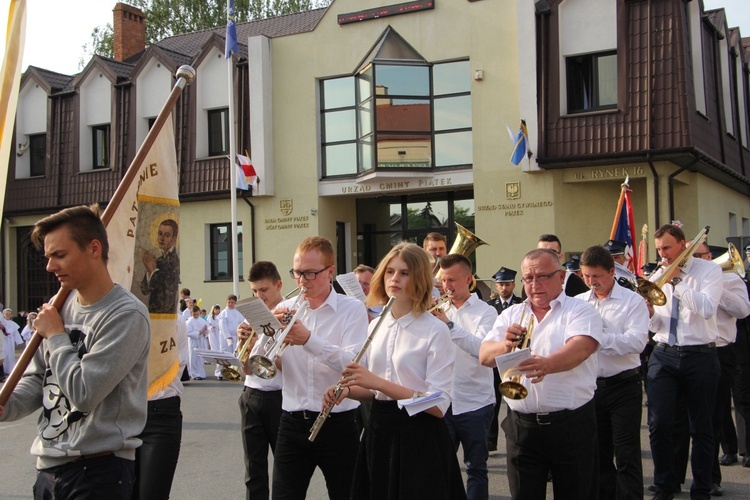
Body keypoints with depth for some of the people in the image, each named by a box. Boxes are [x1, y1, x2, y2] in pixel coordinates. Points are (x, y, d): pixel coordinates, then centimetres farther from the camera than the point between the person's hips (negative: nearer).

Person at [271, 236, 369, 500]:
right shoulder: (286, 309, 6)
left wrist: (308, 339, -30)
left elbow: (353, 364, -19)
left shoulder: (352, 309, -4)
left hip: (338, 424, -2)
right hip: (292, 423, 3)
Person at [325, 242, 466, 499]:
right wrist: (349, 390, -5)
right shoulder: (375, 326, 7)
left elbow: (438, 405, -19)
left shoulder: (435, 330, -12)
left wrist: (379, 382, -24)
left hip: (420, 437, -6)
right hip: (379, 431, 6)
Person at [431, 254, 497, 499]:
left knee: (476, 467, 7)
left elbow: (481, 348, -22)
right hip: (442, 401, 4)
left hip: (474, 403, -4)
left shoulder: (486, 312, -4)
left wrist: (449, 324, -29)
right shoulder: (440, 310, 8)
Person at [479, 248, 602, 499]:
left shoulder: (581, 311, -1)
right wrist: (506, 346, -22)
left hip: (572, 425, -3)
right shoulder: (511, 315, 12)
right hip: (522, 427, 3)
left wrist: (547, 364, -41)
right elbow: (485, 356, 1)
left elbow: (580, 348, -21)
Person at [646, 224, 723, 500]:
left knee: (701, 427, 7)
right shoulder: (657, 276, 9)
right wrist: (649, 313, -11)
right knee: (659, 424, -3)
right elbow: (655, 325, 11)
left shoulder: (709, 270, -2)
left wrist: (676, 281, -17)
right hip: (664, 355, 3)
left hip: (700, 356, -3)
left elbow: (707, 308, -20)